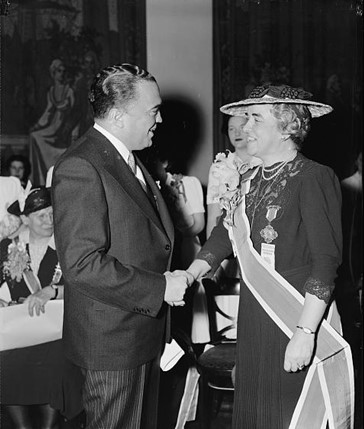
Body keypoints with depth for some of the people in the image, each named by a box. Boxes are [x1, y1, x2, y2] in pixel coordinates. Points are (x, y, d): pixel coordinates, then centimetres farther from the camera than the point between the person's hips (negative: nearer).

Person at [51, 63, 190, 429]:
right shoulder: (79, 168, -20)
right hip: (111, 341, -9)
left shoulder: (129, 160, 12)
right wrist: (159, 288, -23)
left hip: (146, 328, 9)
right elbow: (81, 264, -26)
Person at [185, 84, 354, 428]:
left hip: (298, 322, -7)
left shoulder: (314, 179, -14)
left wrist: (305, 333, -23)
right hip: (252, 322, 7)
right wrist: (186, 278, -1)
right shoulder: (250, 181, 10)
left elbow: (326, 260, -19)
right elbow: (224, 235, 14)